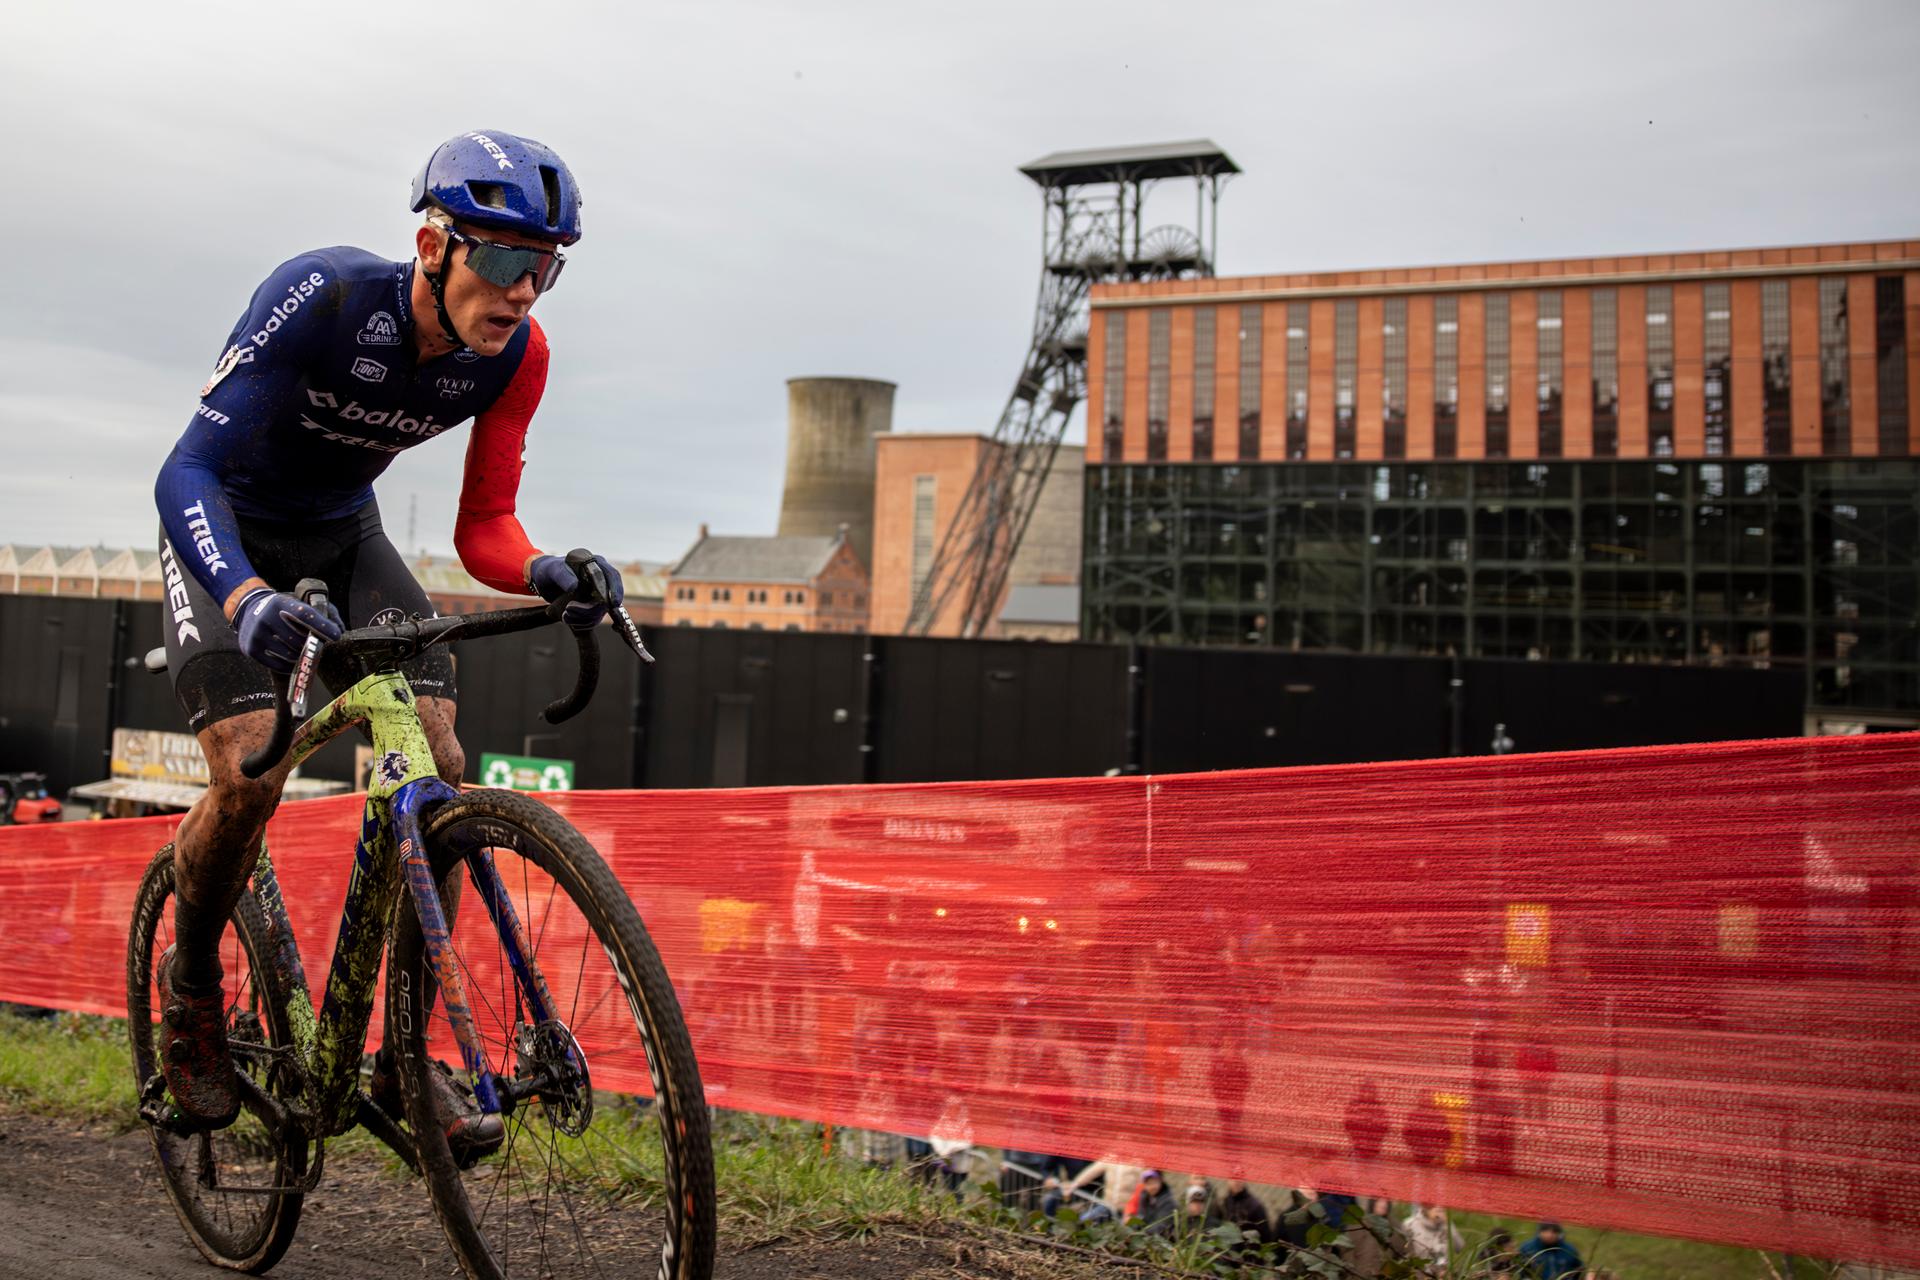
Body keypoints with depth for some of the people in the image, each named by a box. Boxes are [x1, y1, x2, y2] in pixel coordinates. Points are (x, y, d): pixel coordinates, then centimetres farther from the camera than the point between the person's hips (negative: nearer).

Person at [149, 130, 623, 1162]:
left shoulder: (516, 355, -19)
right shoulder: (320, 296, -32)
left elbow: (482, 528, -14)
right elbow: (187, 470, -34)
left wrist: (545, 572, -38)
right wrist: (248, 600, -54)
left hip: (343, 534, 4)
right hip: (224, 529, -4)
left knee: (439, 772, -15)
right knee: (250, 772, -23)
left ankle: (408, 1056, -3)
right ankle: (190, 979, 10)